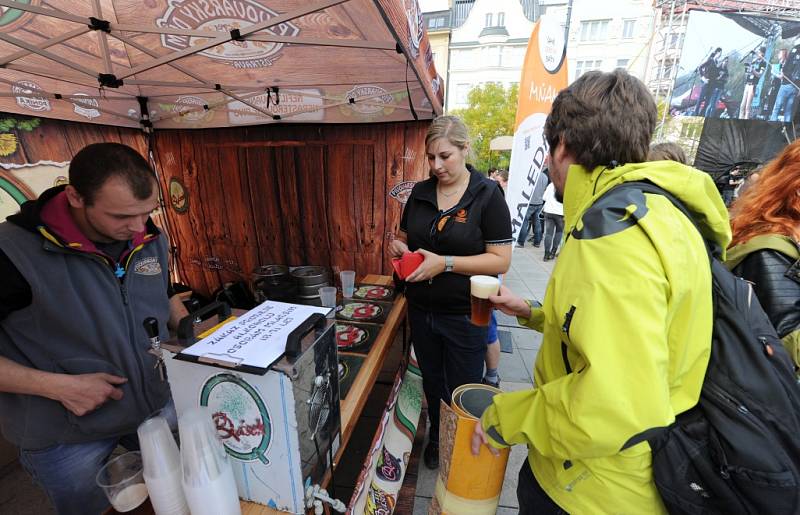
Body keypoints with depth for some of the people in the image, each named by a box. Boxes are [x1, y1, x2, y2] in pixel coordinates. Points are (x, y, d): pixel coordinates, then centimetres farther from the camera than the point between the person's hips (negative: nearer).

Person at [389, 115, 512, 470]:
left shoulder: (488, 195, -11)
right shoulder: (420, 193, 2)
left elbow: (501, 260, -15)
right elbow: (405, 238, 13)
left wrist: (445, 263, -25)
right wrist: (399, 246, -10)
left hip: (465, 316, -4)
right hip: (421, 310, 5)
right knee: (432, 382, 24)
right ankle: (436, 437, 51)